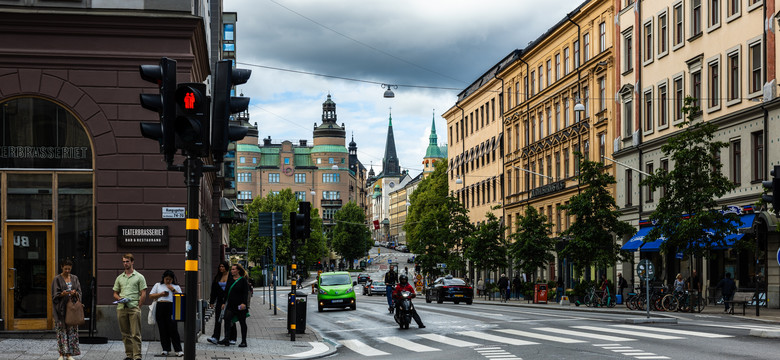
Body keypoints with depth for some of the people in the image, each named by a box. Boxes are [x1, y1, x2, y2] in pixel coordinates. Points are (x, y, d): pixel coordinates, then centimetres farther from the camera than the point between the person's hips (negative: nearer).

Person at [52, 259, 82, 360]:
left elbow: (79, 293, 8)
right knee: (62, 330, -4)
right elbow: (55, 294, -4)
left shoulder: (74, 278, 11)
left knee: (72, 330, -1)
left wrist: (75, 293, -14)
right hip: (61, 308, -3)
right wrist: (63, 294, -23)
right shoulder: (57, 279, 1)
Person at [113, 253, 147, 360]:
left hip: (134, 308, -4)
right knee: (125, 333, 8)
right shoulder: (119, 278, 15)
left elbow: (143, 294, 0)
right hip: (121, 308, 5)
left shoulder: (139, 277, 3)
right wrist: (120, 298, -3)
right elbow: (115, 293, 18)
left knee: (135, 334, -8)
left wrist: (138, 306, -7)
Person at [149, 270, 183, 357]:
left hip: (171, 308, -2)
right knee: (163, 329, 1)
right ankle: (165, 349, 10)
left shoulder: (176, 287, 14)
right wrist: (161, 294, -2)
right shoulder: (158, 285, 17)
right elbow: (151, 296, 12)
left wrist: (173, 290, -5)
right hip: (160, 308, 2)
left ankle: (178, 350, -7)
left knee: (173, 329, -9)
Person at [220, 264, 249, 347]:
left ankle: (244, 341, 10)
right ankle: (226, 339, -22)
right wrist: (224, 303, 15)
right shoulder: (230, 279, 13)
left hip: (240, 305, -4)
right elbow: (227, 292, 18)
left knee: (242, 322, 3)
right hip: (230, 304, 4)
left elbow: (246, 293, -7)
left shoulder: (243, 280, -3)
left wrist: (244, 303, -18)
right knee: (227, 318, -17)